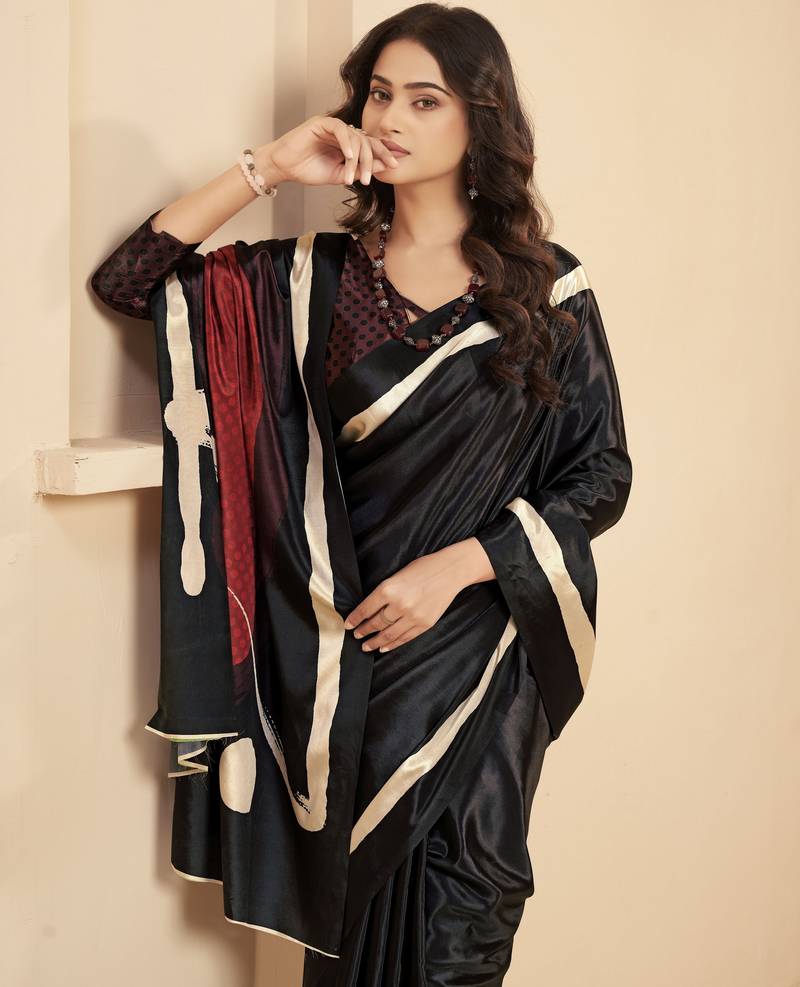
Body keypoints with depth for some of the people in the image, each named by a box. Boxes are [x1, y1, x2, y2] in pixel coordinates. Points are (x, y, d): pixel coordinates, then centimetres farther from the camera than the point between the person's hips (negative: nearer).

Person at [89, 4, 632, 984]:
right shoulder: (318, 277, 4)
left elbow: (600, 476, 0)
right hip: (342, 658, 1)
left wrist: (456, 566, -10)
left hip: (475, 651, -1)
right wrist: (264, 169, -7)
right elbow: (129, 280, -2)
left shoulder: (545, 289, 0)